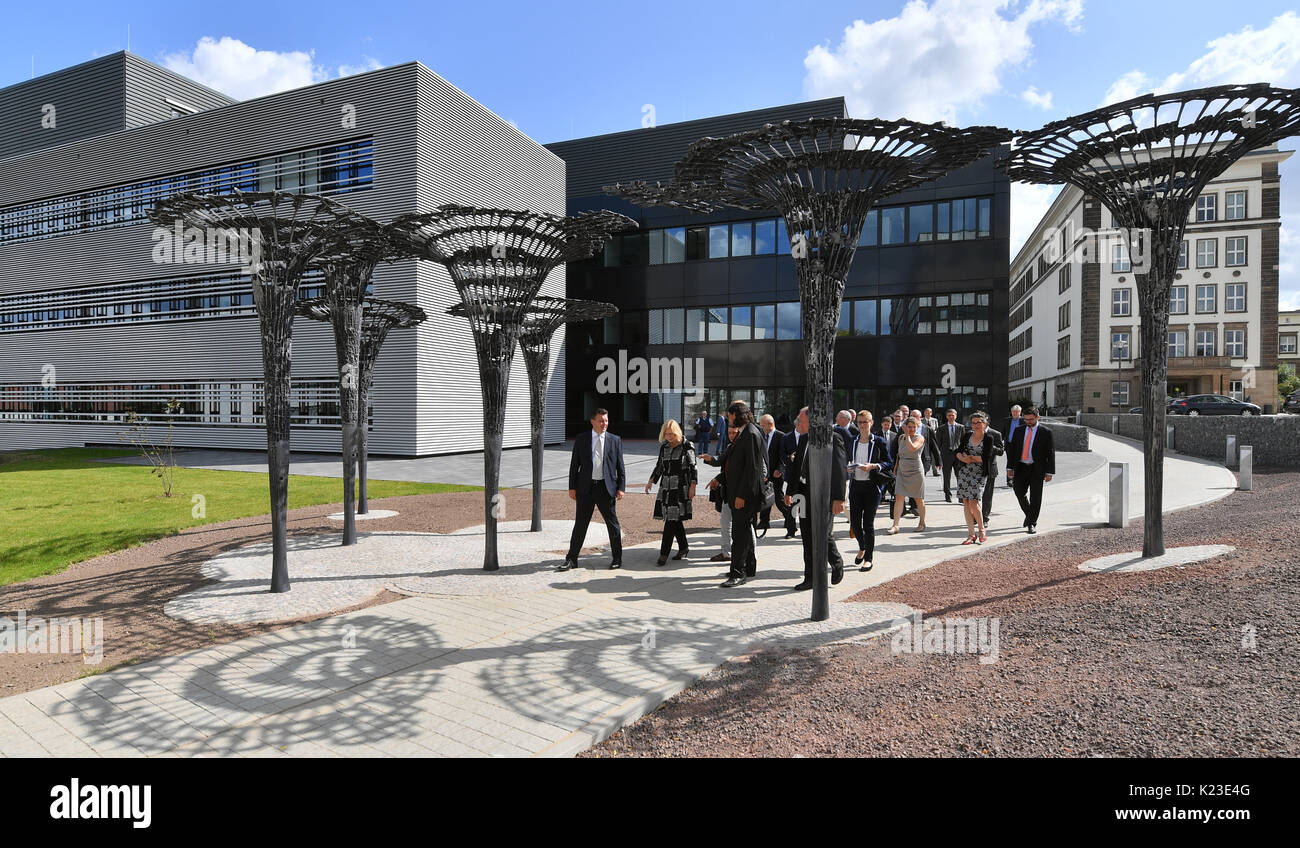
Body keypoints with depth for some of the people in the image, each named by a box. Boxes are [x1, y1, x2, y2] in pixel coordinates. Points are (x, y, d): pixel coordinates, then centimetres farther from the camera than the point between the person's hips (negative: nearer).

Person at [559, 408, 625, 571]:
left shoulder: (615, 441, 4)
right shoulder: (581, 440, 5)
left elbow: (620, 466, 4)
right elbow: (574, 466, 6)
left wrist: (621, 488, -3)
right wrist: (572, 487, 0)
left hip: (606, 487, 0)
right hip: (585, 488, 0)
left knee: (612, 523, 7)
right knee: (580, 524, 5)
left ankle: (617, 558, 22)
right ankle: (571, 559, 14)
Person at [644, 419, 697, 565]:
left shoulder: (687, 447, -5)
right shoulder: (664, 447, 12)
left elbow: (692, 468, -5)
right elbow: (659, 466, 20)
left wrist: (692, 487, -9)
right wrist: (651, 481, 11)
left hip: (680, 487, -6)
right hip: (666, 487, 6)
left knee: (671, 520, -9)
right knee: (675, 520, 8)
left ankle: (664, 553, -7)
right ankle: (684, 547, 24)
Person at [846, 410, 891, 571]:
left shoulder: (878, 442, -2)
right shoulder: (852, 442, 9)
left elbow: (890, 463, -1)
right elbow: (848, 460, 20)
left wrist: (873, 466, -16)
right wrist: (847, 467, -2)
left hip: (872, 486, -4)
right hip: (855, 485, 4)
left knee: (868, 523, -4)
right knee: (854, 521, 4)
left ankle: (868, 558, 7)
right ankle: (862, 548, 32)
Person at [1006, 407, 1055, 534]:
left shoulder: (1045, 432, -2)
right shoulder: (1019, 430, 8)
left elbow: (1050, 453, -2)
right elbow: (1012, 449, 9)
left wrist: (1049, 472, -6)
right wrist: (1010, 467, 3)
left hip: (1037, 469, -3)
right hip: (1021, 467, 3)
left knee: (1035, 497, 0)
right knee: (1019, 493, 2)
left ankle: (1031, 524, 8)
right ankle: (1029, 515, 27)